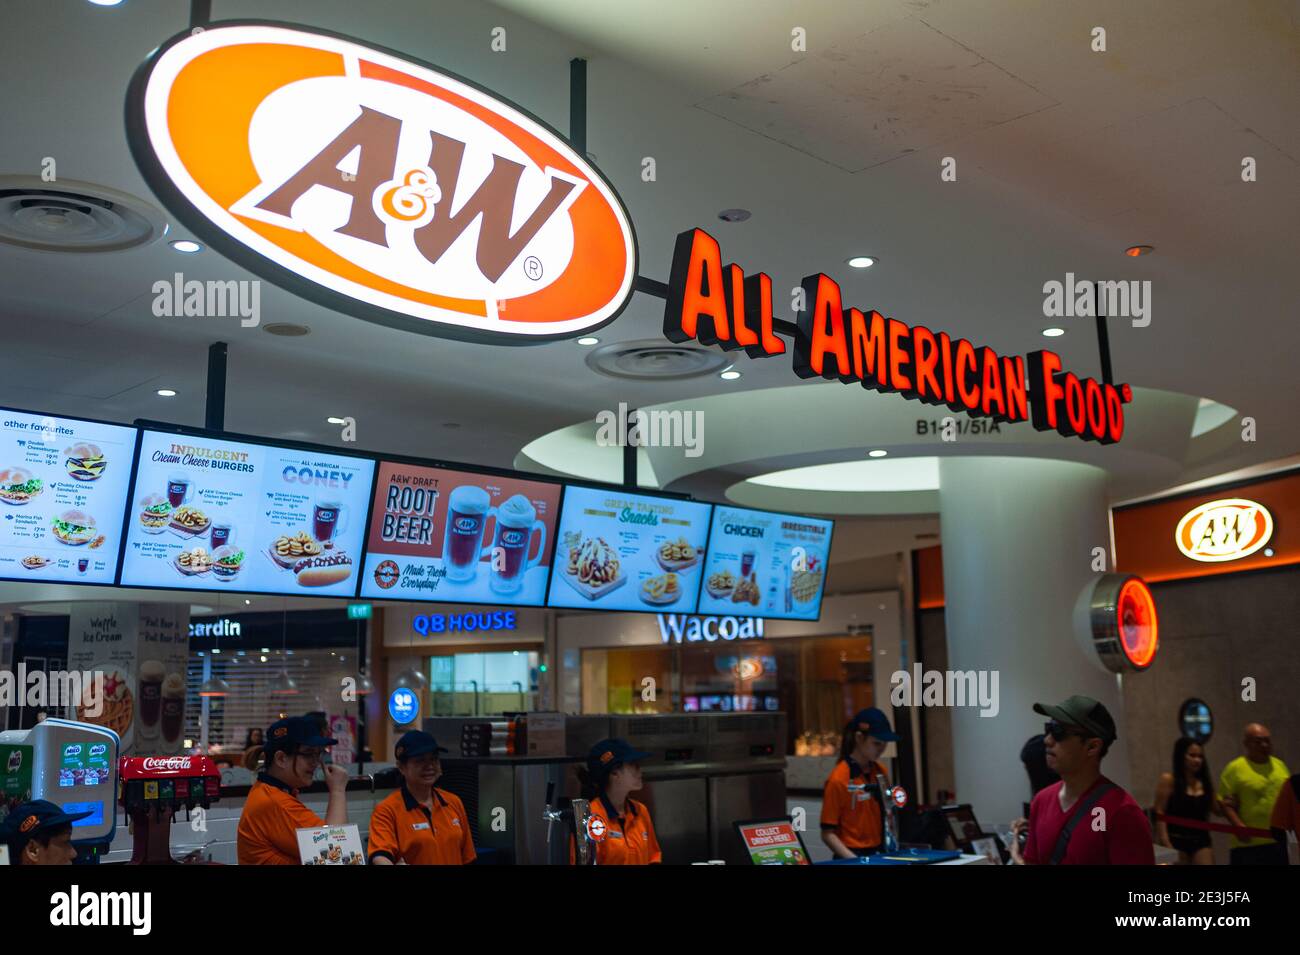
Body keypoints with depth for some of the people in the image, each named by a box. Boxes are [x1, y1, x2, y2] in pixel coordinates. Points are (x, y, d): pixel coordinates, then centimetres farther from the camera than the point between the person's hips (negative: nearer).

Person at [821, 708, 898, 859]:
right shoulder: (838, 779, -13)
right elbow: (828, 834, -11)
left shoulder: (881, 772, 5)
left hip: (880, 853, 5)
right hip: (852, 857, -5)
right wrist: (855, 860, -18)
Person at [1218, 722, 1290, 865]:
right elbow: (1227, 804, -10)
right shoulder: (1235, 768, -7)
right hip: (1248, 844, -6)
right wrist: (1239, 826, -23)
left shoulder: (1280, 765, 12)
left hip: (1278, 842, 6)